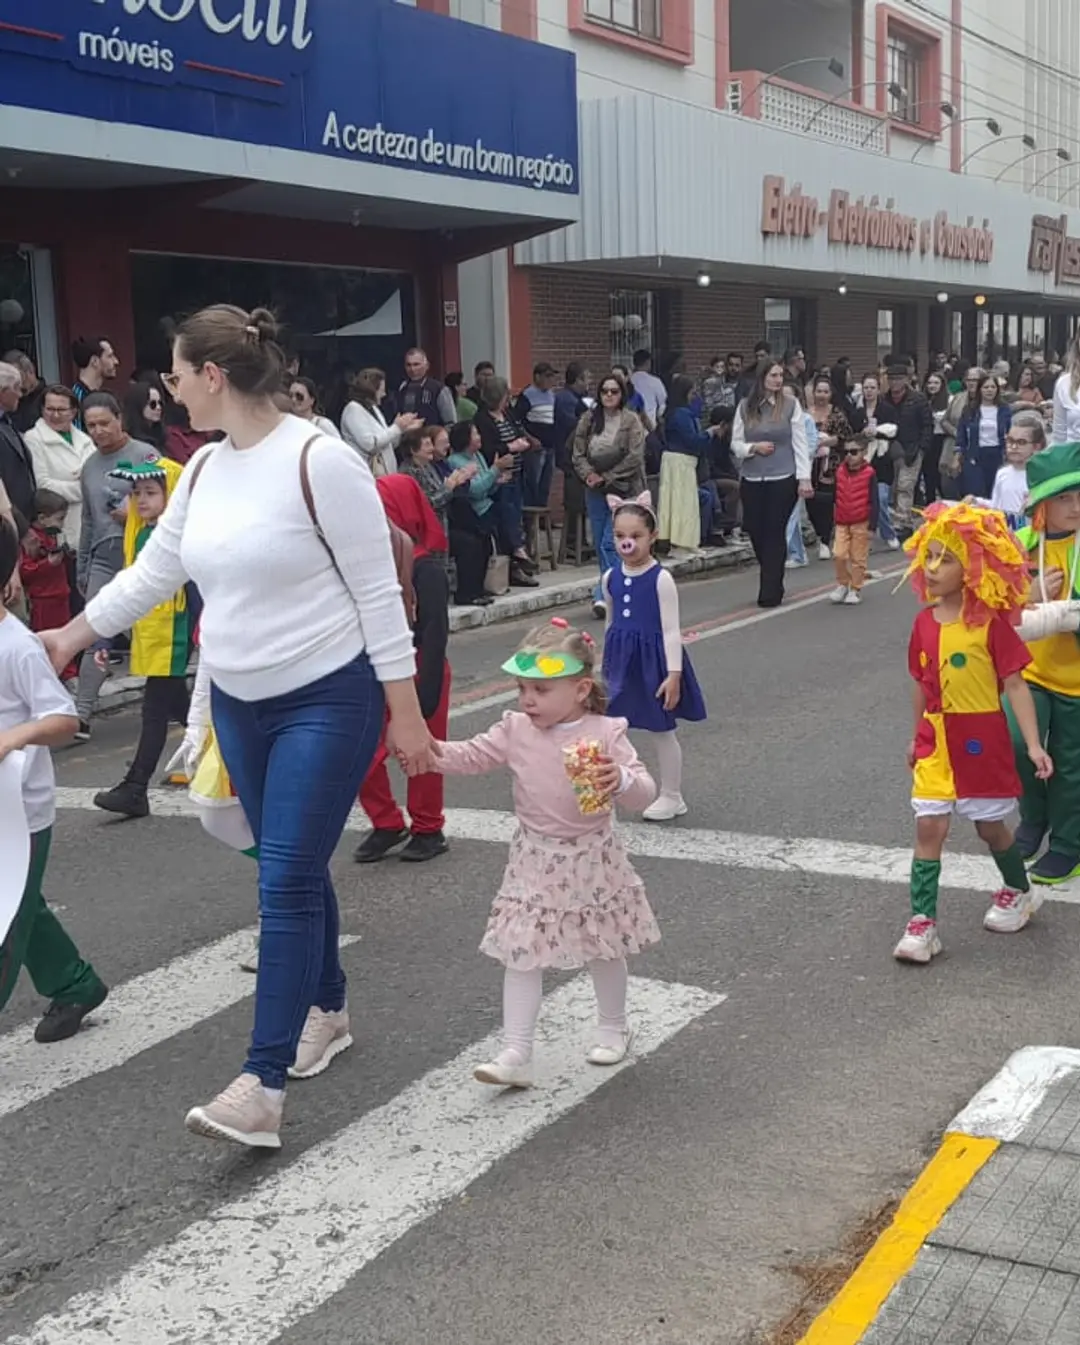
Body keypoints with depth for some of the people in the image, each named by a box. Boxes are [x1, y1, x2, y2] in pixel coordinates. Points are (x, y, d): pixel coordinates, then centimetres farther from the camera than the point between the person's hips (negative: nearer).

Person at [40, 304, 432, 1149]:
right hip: (241, 705, 7)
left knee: (286, 882, -9)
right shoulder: (205, 470, 4)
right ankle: (326, 1009, 38)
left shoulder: (319, 459, -18)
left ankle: (263, 1087, -6)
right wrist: (72, 636, 25)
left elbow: (378, 592, -15)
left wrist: (406, 714, -14)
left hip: (328, 701, -7)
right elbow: (151, 573, 18)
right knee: (295, 871, 17)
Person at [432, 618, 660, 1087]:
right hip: (535, 864, 2)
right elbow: (470, 757, 0)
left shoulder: (605, 734, -13)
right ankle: (516, 1053, 2)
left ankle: (612, 1026, 41)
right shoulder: (515, 731, -5)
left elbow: (643, 792, -15)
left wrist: (621, 780, -38)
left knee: (603, 951, 16)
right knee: (521, 955, -2)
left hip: (592, 863, -2)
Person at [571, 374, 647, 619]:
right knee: (600, 544, 7)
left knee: (610, 544, -13)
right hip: (595, 491, 5)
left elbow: (634, 457, -12)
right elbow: (578, 454, 6)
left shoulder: (631, 421, -6)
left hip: (623, 490, -5)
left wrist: (606, 477, -12)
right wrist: (589, 474, -12)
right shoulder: (588, 419, 6)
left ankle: (603, 595, -13)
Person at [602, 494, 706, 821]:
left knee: (662, 731, 8)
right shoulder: (611, 577, 2)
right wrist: (608, 665, 18)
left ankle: (672, 797, 21)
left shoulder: (660, 579, -14)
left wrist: (674, 674, -19)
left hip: (652, 661, -5)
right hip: (622, 663, 5)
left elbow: (671, 630, -15)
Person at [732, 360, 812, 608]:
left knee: (775, 533, -2)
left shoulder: (791, 404, -2)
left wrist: (804, 478, -7)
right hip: (752, 480, 3)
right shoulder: (745, 406, 4)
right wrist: (754, 447, -12)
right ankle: (772, 583, 27)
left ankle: (770, 592, 6)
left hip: (783, 479, -3)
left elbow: (800, 443, -2)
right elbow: (735, 443, 8)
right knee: (755, 532, 4)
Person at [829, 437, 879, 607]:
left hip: (861, 524, -3)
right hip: (842, 523, 3)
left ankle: (855, 590, 15)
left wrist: (872, 526, -11)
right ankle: (842, 584, 13)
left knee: (858, 559, 4)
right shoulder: (840, 472, 3)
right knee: (838, 555, -6)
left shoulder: (869, 473, -10)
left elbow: (874, 502, -9)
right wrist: (834, 523, 12)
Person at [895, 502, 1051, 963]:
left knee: (990, 826, 13)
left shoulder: (992, 623, -14)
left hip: (982, 742, -3)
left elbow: (1015, 685, -14)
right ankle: (922, 922, 0)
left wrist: (1033, 744, -18)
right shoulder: (924, 622, 0)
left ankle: (1019, 892, 40)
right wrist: (917, 737, 19)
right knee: (929, 826, -4)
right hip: (936, 743, 3)